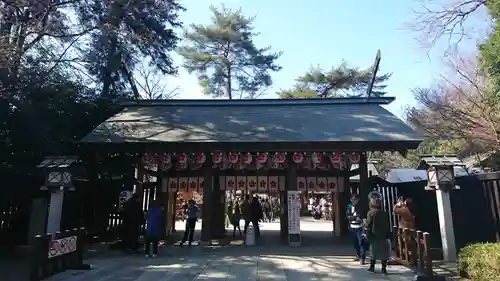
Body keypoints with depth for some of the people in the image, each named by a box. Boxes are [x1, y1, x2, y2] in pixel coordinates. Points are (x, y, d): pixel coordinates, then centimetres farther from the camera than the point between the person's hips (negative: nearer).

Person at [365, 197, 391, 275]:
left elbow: (368, 225, -12)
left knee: (374, 252, 11)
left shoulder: (371, 213, -8)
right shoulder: (385, 213, 3)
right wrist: (388, 236, 8)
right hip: (384, 236, 2)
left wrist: (368, 236, -4)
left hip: (374, 236, -2)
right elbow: (388, 226, 5)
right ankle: (384, 268, 8)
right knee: (384, 252, 9)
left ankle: (372, 267, 17)